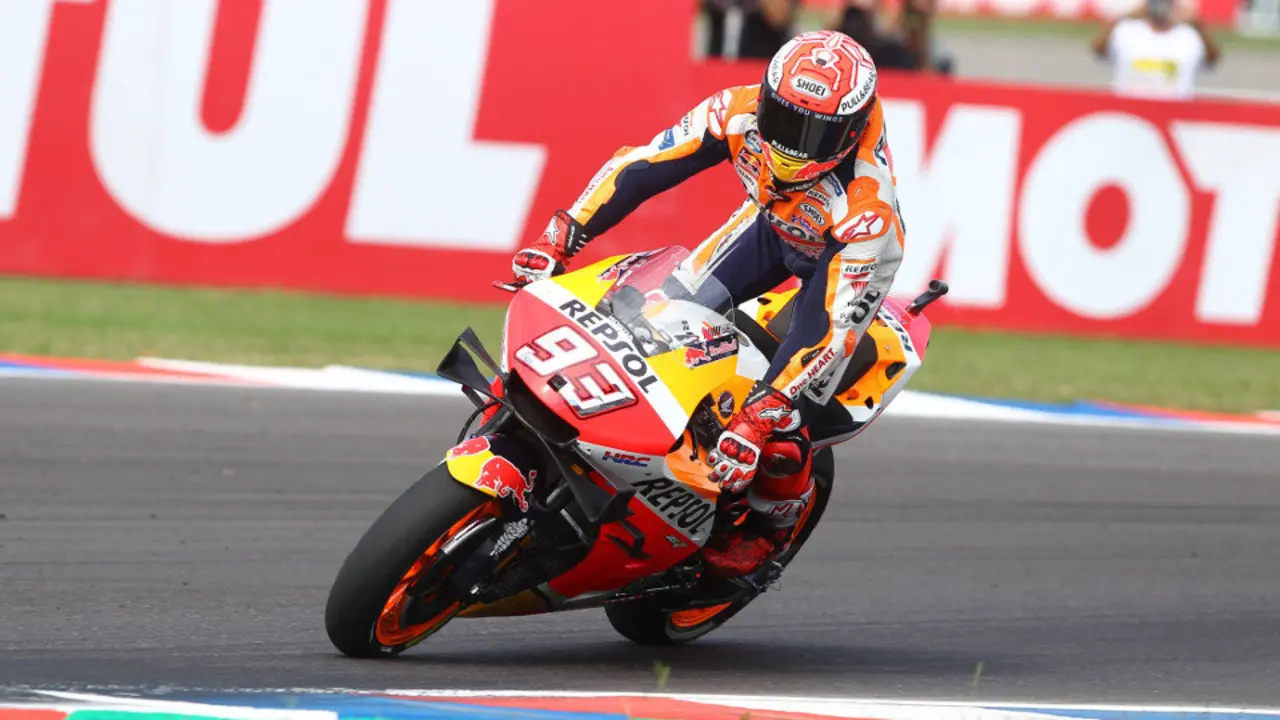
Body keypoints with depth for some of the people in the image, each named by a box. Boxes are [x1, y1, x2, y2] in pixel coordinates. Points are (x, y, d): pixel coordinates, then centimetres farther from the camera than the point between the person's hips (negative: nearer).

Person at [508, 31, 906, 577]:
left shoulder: (867, 206, -43)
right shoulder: (741, 112, -30)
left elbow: (835, 326, -42)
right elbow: (640, 165, -20)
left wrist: (761, 414, -48)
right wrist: (561, 236, -27)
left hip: (844, 260, -5)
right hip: (770, 222, 5)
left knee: (776, 428, -15)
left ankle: (775, 522, 16)